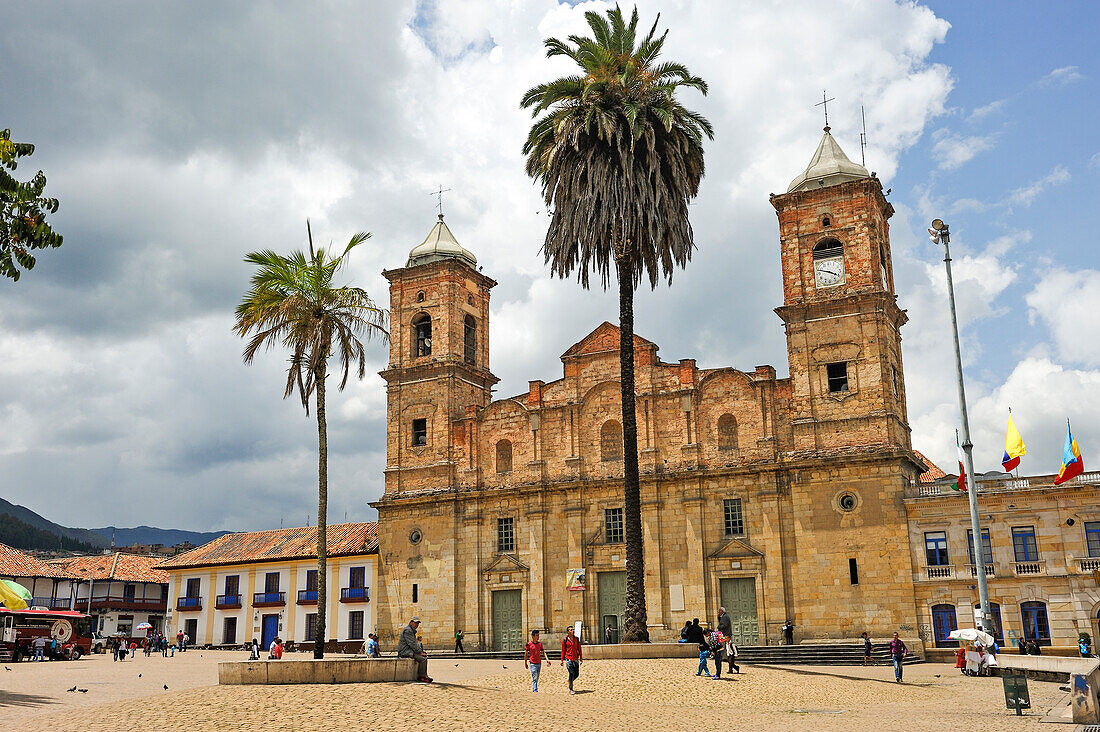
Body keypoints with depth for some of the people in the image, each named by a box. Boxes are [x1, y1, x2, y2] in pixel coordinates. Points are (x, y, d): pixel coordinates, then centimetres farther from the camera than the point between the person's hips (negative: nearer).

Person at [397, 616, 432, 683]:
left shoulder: (412, 631, 21)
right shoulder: (408, 630, -14)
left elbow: (415, 644, 25)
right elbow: (412, 644, -20)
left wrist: (421, 651, 11)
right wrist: (420, 652, -17)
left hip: (409, 651, 11)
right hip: (405, 652, -11)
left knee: (425, 657, 9)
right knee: (423, 659, -21)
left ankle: (424, 675, 7)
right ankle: (421, 676, -11)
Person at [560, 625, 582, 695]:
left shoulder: (577, 639, 7)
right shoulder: (565, 640, -2)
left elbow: (579, 648, 14)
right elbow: (563, 650, 2)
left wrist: (581, 657, 12)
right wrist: (562, 660, 1)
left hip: (576, 659, 4)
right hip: (568, 659, -4)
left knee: (576, 674, 5)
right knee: (571, 673, -7)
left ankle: (570, 680, 35)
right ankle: (571, 689, 5)